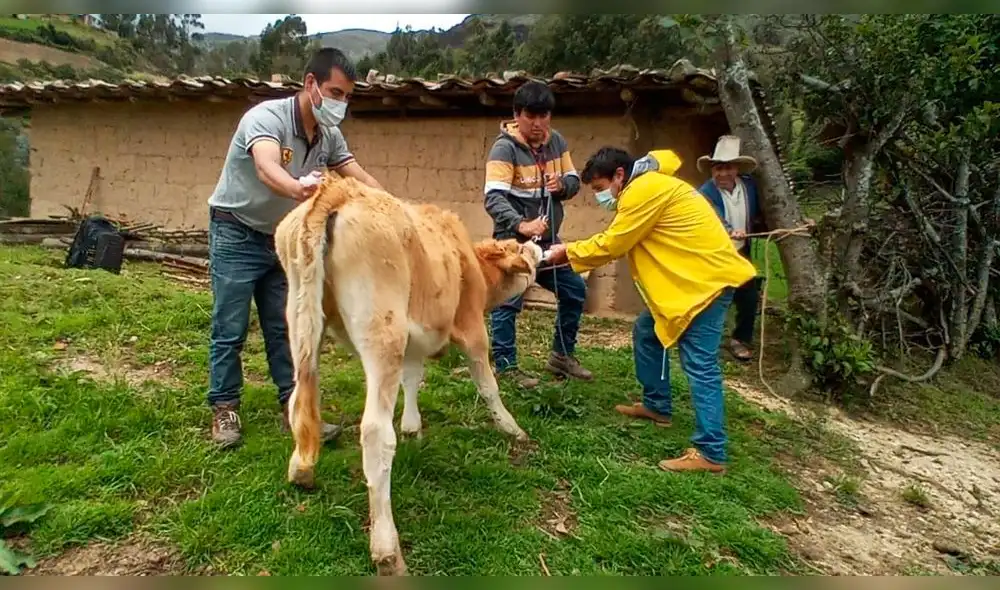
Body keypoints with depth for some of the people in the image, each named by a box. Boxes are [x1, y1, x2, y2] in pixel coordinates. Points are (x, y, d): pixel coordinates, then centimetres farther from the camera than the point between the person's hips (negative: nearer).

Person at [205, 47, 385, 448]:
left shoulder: (330, 136, -3)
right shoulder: (266, 117, -24)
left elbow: (361, 179, -10)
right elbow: (266, 168, -44)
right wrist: (298, 189, -67)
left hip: (281, 237, 6)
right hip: (236, 234, -6)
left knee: (284, 327, 6)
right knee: (230, 329, -1)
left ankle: (294, 408, 11)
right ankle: (224, 409, 13)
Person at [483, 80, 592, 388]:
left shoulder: (556, 141, 4)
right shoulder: (504, 148, -16)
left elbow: (574, 181, 9)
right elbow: (494, 198, -27)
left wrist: (562, 184, -15)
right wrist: (520, 224, -42)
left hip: (548, 239, 7)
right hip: (513, 241, -7)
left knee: (574, 291, 12)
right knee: (509, 302, -3)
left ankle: (561, 355, 27)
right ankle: (505, 366, 12)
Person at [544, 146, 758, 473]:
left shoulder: (644, 191, -17)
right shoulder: (645, 187, 16)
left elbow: (611, 245, -14)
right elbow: (617, 241, 14)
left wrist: (568, 252, -1)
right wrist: (576, 251, 3)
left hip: (708, 278, -11)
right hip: (692, 278, 11)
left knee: (699, 364, -11)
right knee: (647, 332, 18)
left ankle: (711, 452, -6)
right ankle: (656, 405, 31)